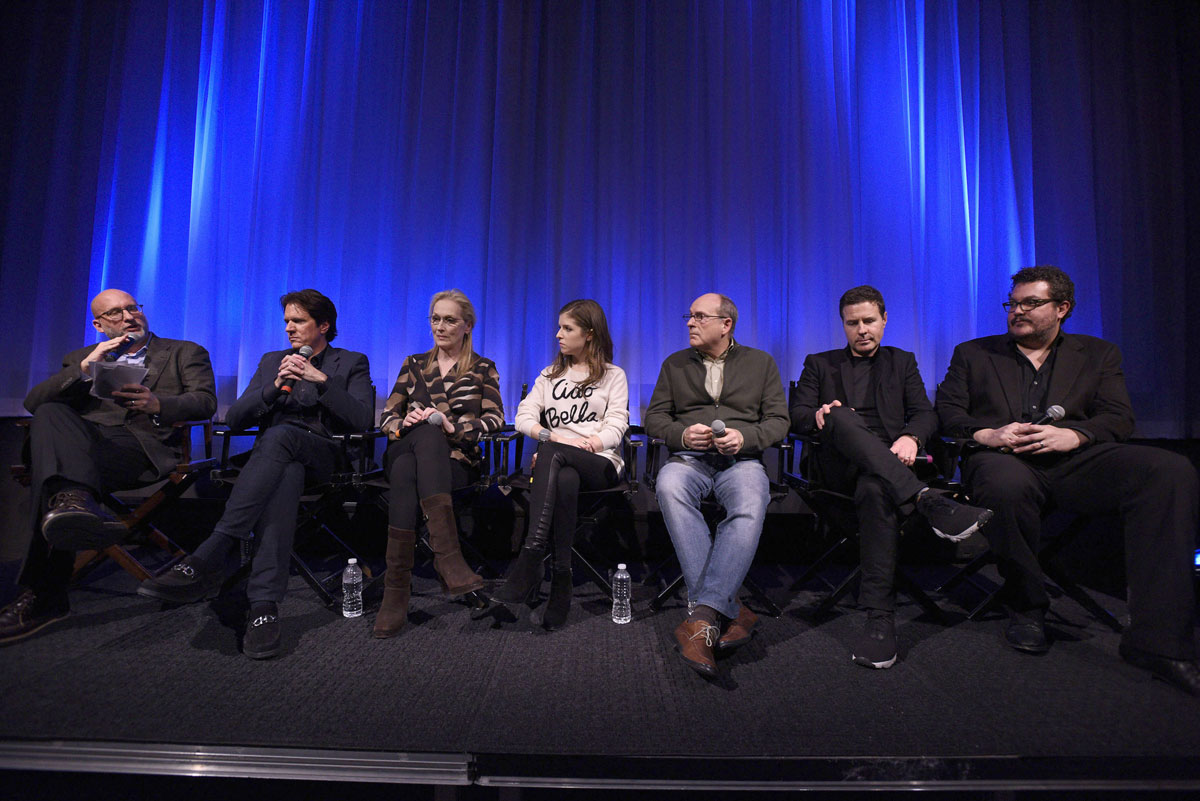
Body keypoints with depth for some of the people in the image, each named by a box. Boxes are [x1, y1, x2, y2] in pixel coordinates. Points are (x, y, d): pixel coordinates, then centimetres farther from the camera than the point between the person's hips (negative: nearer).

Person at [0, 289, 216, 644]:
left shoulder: (185, 352, 21)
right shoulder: (80, 358, 31)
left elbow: (205, 401, 3)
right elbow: (33, 402, 15)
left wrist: (157, 404, -17)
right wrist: (84, 369, 0)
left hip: (144, 444, -3)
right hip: (83, 438, 3)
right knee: (50, 415, -32)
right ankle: (77, 499, -55)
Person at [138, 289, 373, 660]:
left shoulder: (351, 363, 15)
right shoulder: (271, 361, 25)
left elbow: (362, 420, -3)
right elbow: (234, 419, 13)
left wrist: (322, 380, -13)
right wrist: (275, 386, -5)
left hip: (322, 454, -2)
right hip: (273, 454, 2)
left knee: (279, 436, -38)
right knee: (287, 474, -37)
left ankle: (207, 559, -44)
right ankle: (265, 606, -46)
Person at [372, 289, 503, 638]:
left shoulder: (482, 369, 16)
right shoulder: (414, 365, 22)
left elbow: (495, 418, 0)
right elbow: (386, 417, 15)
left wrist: (454, 427, -17)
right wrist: (405, 423, -9)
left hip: (456, 458, -1)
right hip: (405, 449, 1)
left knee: (406, 472, -36)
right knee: (428, 434, -37)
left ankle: (397, 587, -40)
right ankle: (447, 554, -47)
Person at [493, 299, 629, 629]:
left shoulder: (613, 375, 16)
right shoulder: (550, 375, 25)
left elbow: (615, 427, 0)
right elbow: (524, 417, 9)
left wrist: (569, 444, -18)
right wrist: (552, 435, -14)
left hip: (601, 464, -2)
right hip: (558, 464, 2)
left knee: (552, 453, -37)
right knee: (565, 481, -38)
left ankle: (532, 557, -44)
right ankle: (560, 575, -39)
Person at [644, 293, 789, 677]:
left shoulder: (761, 363, 17)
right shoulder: (674, 364, 20)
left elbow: (779, 420, 10)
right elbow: (654, 417, 14)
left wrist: (745, 437, -10)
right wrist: (682, 434, -8)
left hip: (741, 460, -1)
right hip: (688, 458, 1)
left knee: (750, 506, -37)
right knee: (669, 488, -37)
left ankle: (703, 615, -36)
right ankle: (729, 610, -35)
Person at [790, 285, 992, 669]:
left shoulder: (902, 362, 25)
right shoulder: (819, 363, 23)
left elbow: (926, 414, 11)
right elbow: (797, 415, 10)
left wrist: (910, 437, -13)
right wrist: (819, 417, -15)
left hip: (889, 462, 0)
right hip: (839, 464, 0)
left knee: (875, 487, -38)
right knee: (843, 417, -35)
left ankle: (879, 616, -40)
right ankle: (926, 500, -48)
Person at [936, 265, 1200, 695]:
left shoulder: (1098, 354, 22)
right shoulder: (972, 354, 20)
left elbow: (1119, 419, 9)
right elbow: (947, 413, 8)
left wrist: (1073, 434, -12)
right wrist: (987, 434, -12)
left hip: (1074, 461, 2)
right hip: (1003, 459, -2)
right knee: (1008, 485, -40)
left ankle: (1157, 639, -25)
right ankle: (1026, 607, -12)